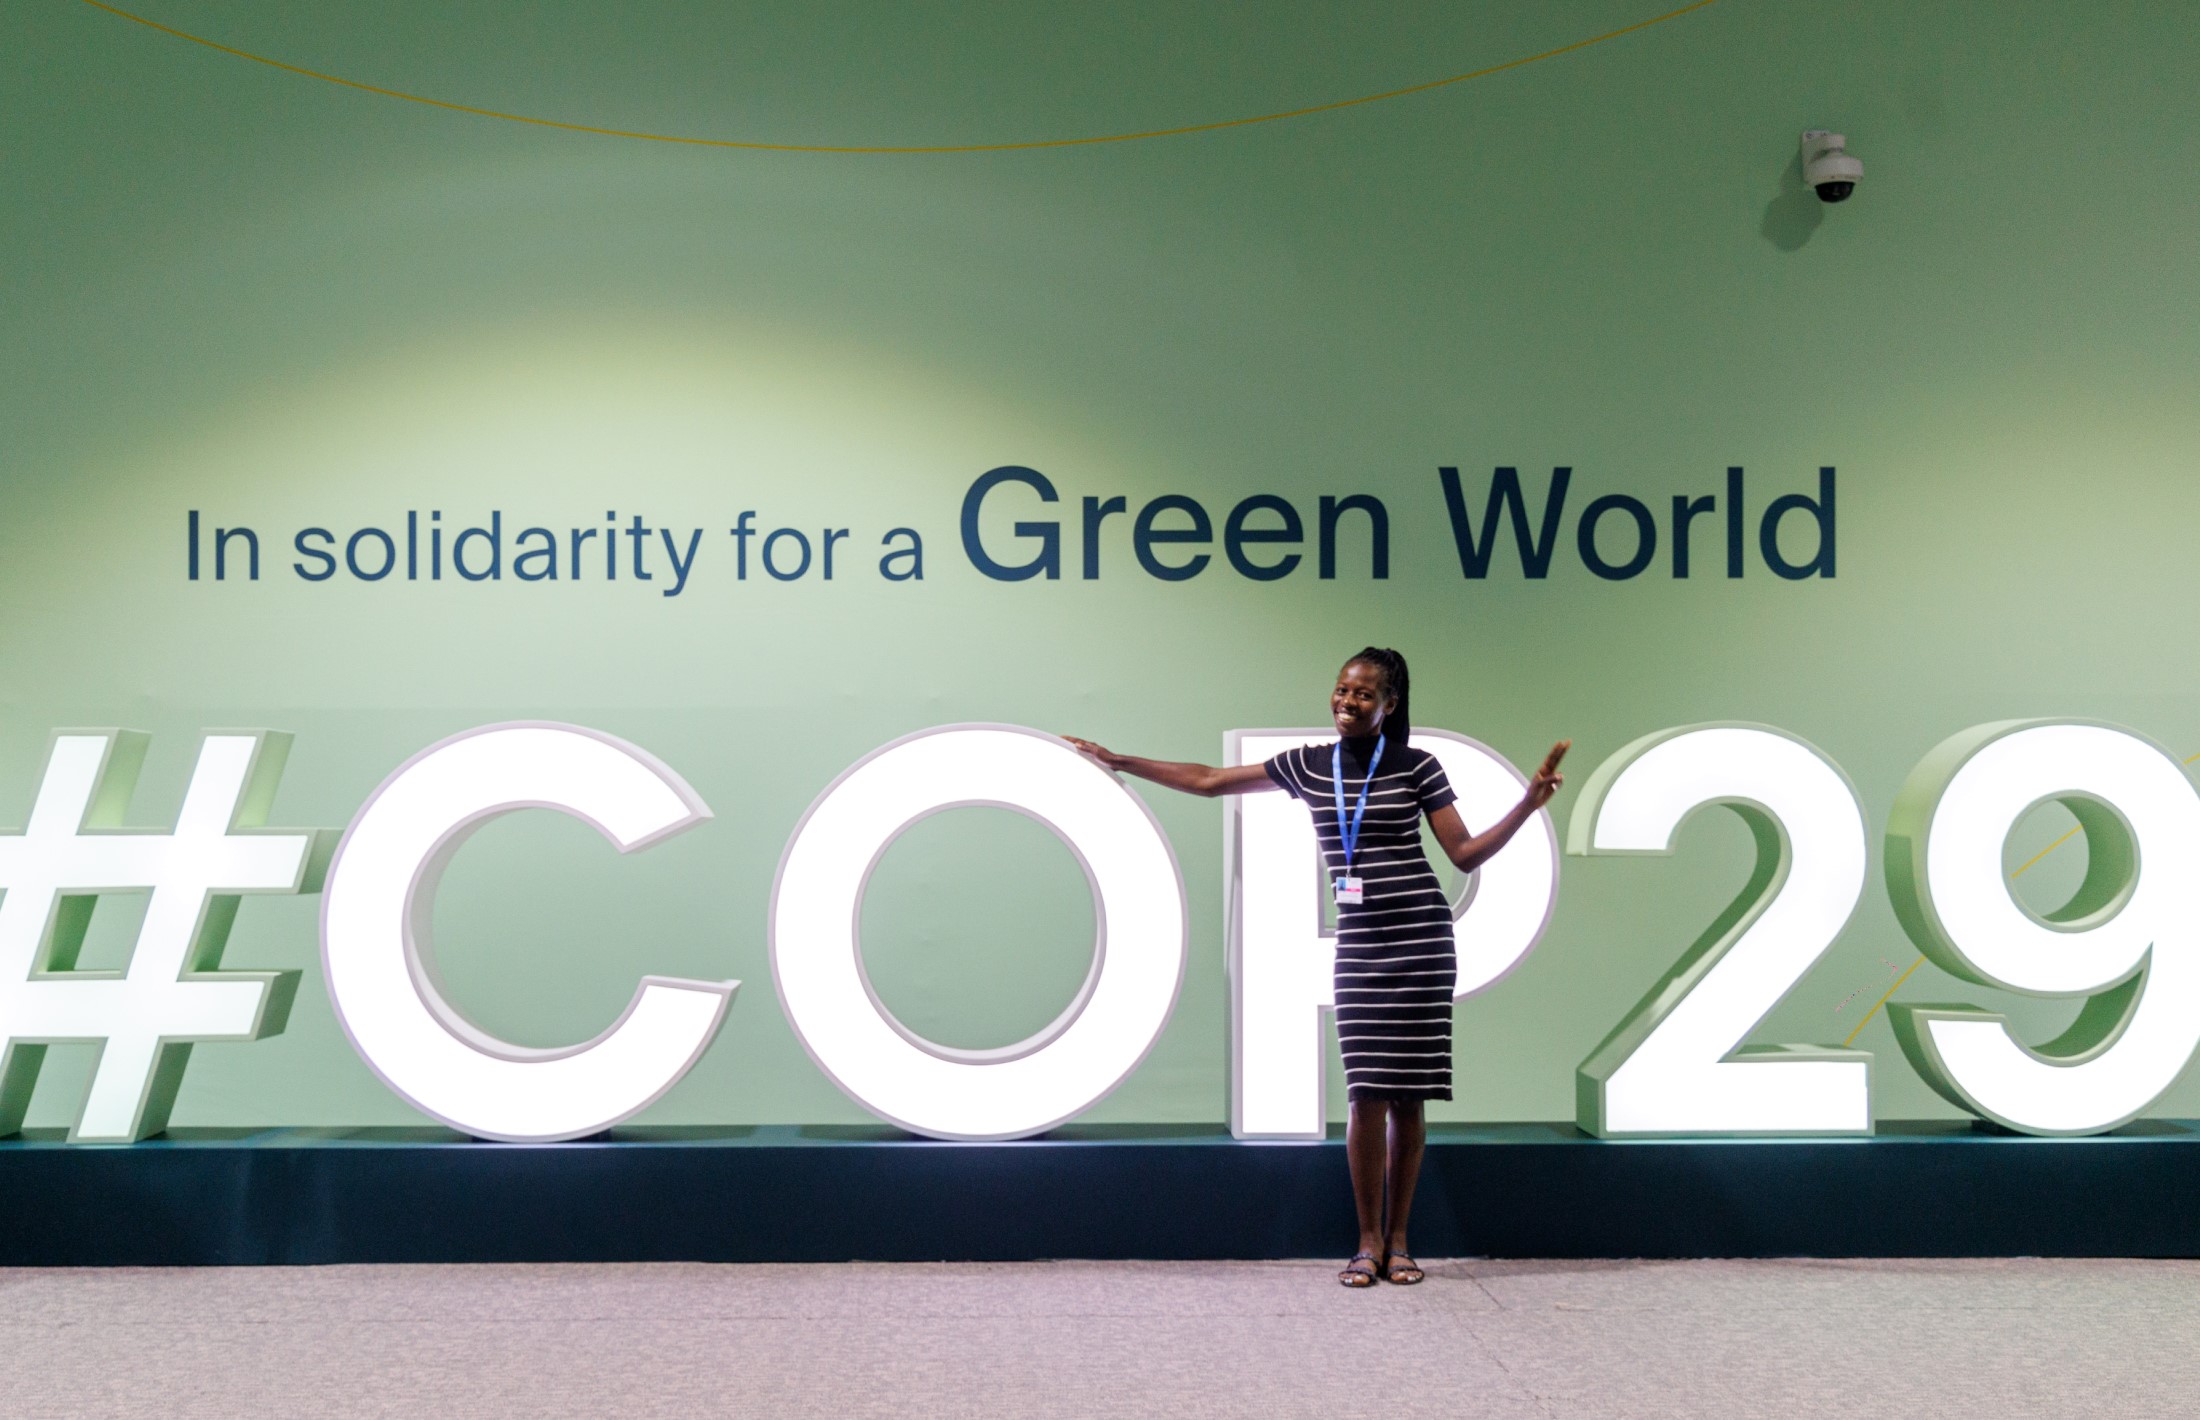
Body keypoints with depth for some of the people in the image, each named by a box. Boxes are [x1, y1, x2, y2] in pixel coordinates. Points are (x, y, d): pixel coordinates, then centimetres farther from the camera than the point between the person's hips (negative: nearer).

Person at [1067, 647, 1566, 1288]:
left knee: (1408, 1095, 0)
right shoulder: (1307, 766, 9)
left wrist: (1529, 804, -10)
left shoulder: (1416, 767, 2)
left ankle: (1397, 1241, 10)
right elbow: (1207, 780, 14)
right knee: (1368, 1093, -6)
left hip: (1420, 938, -1)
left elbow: (1466, 854, 2)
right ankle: (1368, 1243, 3)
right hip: (1358, 943, 1)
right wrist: (1121, 761, 13)